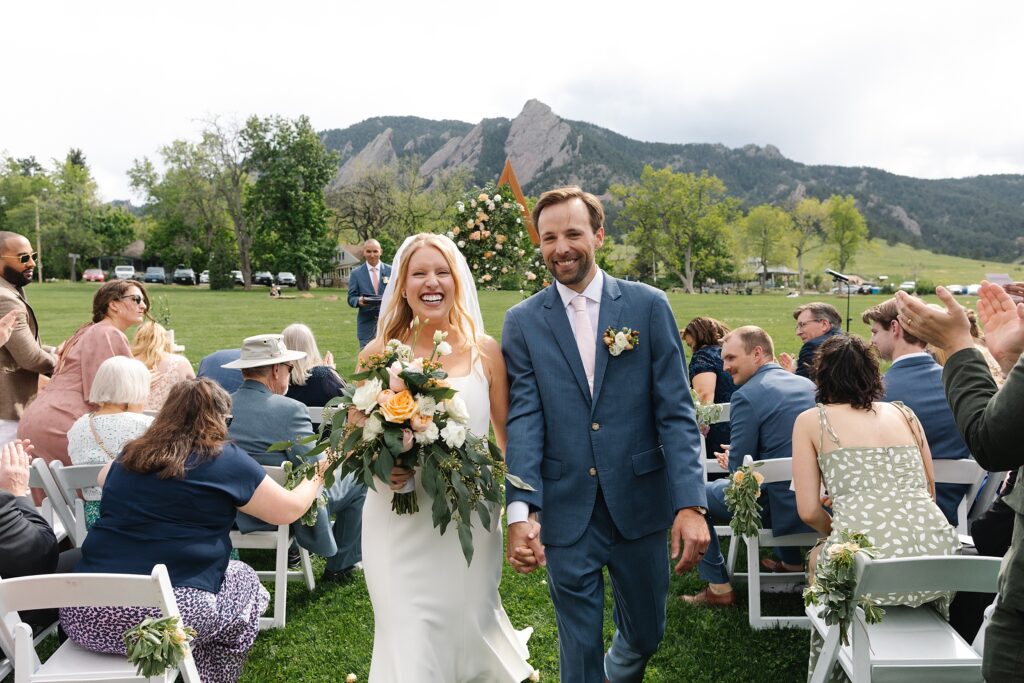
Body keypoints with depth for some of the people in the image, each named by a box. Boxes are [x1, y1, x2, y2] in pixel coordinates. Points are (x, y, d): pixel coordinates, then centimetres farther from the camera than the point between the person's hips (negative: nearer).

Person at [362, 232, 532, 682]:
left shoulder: (484, 351, -2)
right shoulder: (379, 353, -4)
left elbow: (509, 438, 5)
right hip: (400, 524, 0)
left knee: (471, 628, 16)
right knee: (411, 644, 3)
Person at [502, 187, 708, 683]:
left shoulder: (649, 305, -2)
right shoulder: (523, 321, 0)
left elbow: (676, 413, -5)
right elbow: (523, 420, -7)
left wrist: (691, 504, -14)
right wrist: (520, 511, -19)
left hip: (640, 506, 1)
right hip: (566, 512, -1)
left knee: (645, 634, 20)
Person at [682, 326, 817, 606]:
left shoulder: (746, 396, -17)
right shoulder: (807, 384, 7)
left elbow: (739, 469, -13)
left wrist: (731, 461, 10)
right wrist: (739, 454, 19)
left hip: (783, 508, -8)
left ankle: (718, 587, 10)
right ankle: (790, 562, 46)